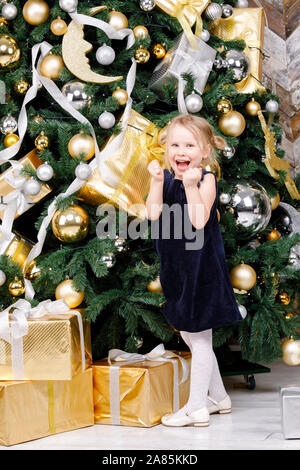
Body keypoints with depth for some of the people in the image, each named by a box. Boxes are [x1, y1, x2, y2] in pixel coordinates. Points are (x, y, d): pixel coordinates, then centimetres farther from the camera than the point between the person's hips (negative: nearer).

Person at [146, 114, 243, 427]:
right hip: (177, 269, 8)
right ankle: (218, 397, 32)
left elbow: (198, 221, -25)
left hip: (201, 266, -7)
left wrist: (191, 185, -31)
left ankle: (197, 407, 10)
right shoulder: (167, 178, 4)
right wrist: (157, 182, -22)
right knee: (187, 334, 17)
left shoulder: (206, 179, -13)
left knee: (198, 336, 1)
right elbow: (153, 214, -10)